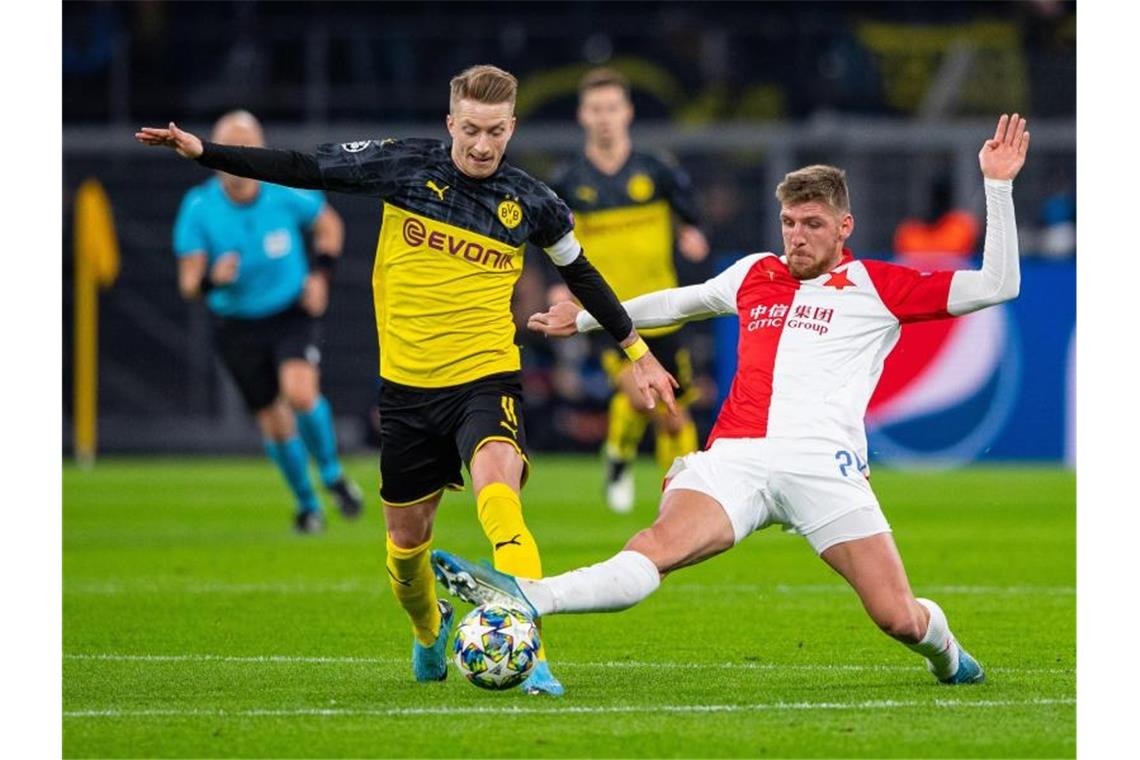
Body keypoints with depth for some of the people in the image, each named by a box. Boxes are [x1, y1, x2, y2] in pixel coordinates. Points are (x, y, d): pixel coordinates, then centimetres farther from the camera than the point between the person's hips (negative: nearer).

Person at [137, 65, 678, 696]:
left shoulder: (531, 204, -2)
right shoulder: (404, 166, -4)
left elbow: (581, 275, 15)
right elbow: (302, 170, 4)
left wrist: (638, 353, 21)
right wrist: (201, 152, 0)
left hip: (486, 377, -2)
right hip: (408, 384, 2)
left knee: (498, 494, -31)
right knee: (407, 538, 13)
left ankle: (528, 654, -37)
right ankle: (428, 633, 46)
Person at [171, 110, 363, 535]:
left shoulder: (286, 193, -14)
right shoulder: (198, 208, -15)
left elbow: (329, 225, 8)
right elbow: (188, 284, -13)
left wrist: (321, 274, -6)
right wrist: (212, 279, -36)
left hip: (293, 313, -1)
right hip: (237, 327, 1)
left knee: (301, 393, -26)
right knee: (273, 421, 6)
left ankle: (332, 474, 1)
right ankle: (307, 504, 31)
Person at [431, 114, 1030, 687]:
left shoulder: (880, 287, 10)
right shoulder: (755, 275, 21)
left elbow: (998, 286, 6)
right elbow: (682, 301, 40)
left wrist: (997, 186, 1)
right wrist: (587, 318, 51)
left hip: (824, 464, -2)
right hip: (735, 458, 2)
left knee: (899, 619, -10)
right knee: (655, 549, -27)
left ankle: (944, 652, 27)